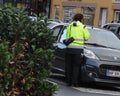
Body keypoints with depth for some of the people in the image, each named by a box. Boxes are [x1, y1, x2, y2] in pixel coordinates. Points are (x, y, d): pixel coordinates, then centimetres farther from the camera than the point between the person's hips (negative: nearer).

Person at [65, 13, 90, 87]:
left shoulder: (70, 26, 10)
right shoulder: (82, 27, 0)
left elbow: (67, 36, 9)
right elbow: (87, 37, 3)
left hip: (69, 47, 3)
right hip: (78, 48, -3)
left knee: (68, 65, 9)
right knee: (76, 66, 3)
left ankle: (68, 82, 8)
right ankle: (74, 82, 0)